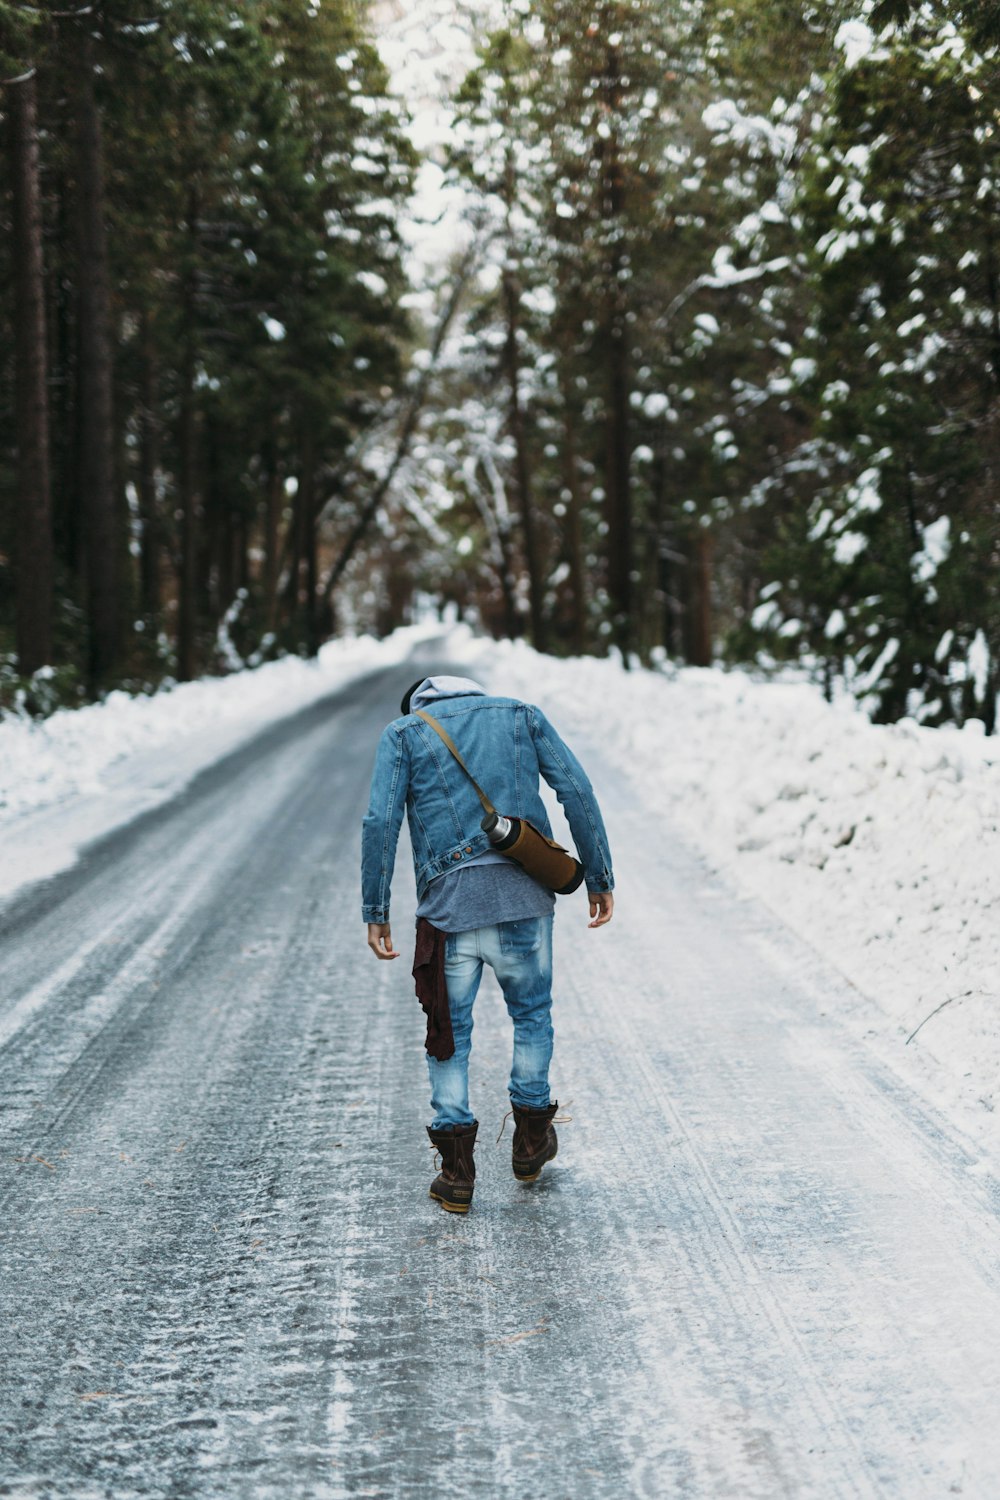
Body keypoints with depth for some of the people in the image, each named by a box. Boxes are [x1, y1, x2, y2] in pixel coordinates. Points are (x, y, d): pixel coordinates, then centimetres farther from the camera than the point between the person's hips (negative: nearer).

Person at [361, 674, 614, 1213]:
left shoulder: (402, 734, 10)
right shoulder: (522, 716, 16)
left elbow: (380, 822, -3)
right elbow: (577, 792, 6)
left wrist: (376, 912, -2)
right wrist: (599, 877, 9)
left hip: (450, 901, -1)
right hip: (525, 895, 2)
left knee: (449, 1030, 9)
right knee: (532, 1013, 21)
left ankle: (457, 1171, 8)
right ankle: (530, 1140, 31)